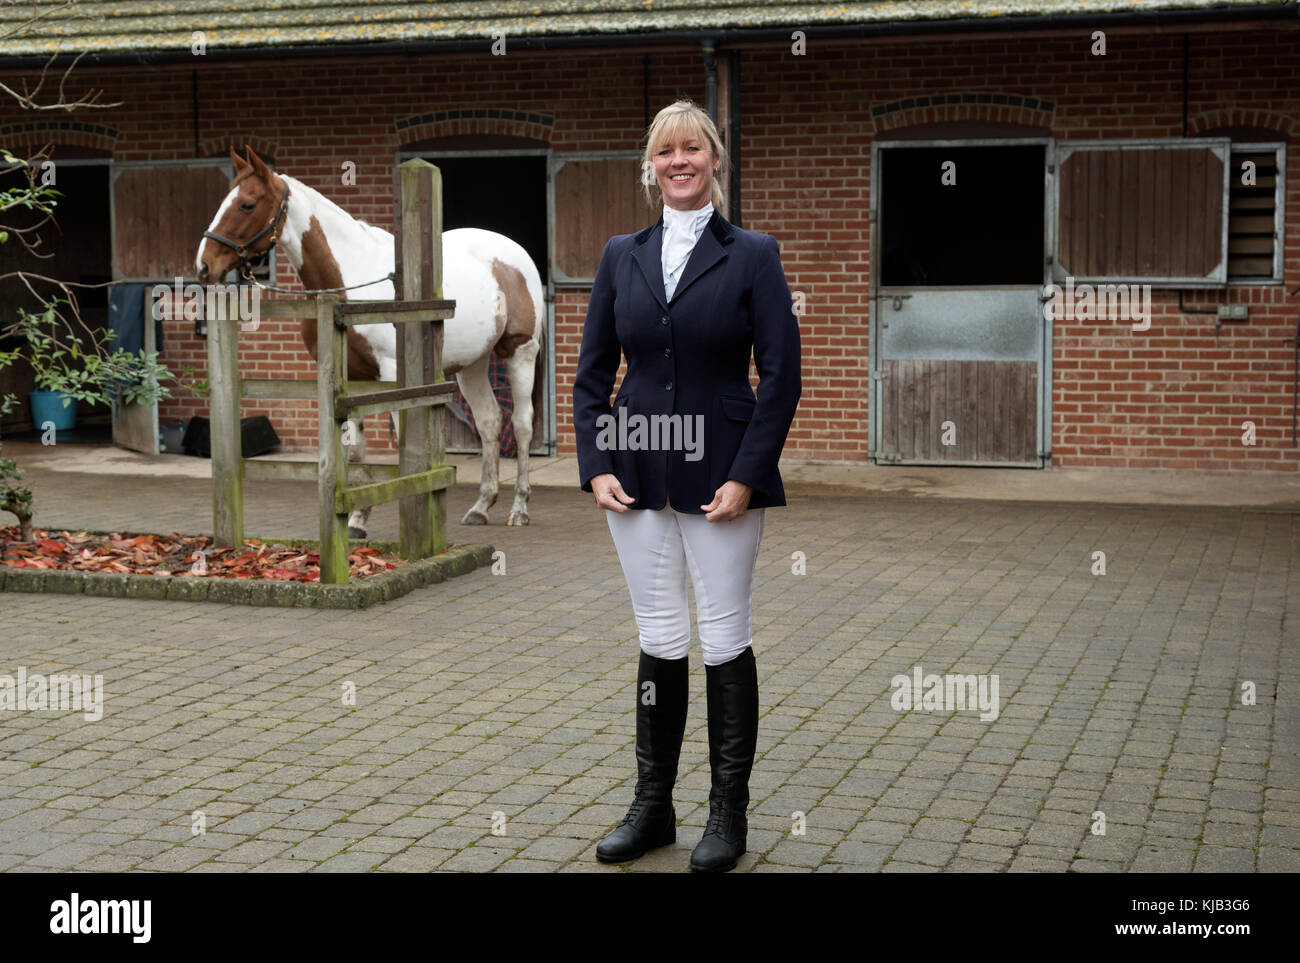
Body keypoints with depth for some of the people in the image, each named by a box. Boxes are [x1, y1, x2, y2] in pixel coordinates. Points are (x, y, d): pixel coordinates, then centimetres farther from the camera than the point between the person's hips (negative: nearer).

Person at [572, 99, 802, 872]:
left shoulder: (753, 255, -2)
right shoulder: (621, 256, 8)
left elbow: (781, 377, -6)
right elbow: (591, 373, 10)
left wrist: (745, 476, -13)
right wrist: (596, 465, -2)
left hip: (721, 479, -3)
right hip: (639, 476, 3)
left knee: (725, 641, 3)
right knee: (659, 641, 10)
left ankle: (729, 815, 15)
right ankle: (653, 807, 22)